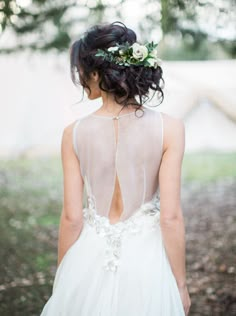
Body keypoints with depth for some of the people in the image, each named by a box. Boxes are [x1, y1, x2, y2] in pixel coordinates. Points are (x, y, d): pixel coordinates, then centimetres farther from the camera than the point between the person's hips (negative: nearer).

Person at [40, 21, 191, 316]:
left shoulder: (74, 133, -10)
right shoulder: (169, 128, -13)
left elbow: (71, 218, -6)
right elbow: (171, 217, -13)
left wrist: (62, 278, 8)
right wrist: (181, 284, -1)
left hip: (90, 260, 1)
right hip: (146, 261, 0)